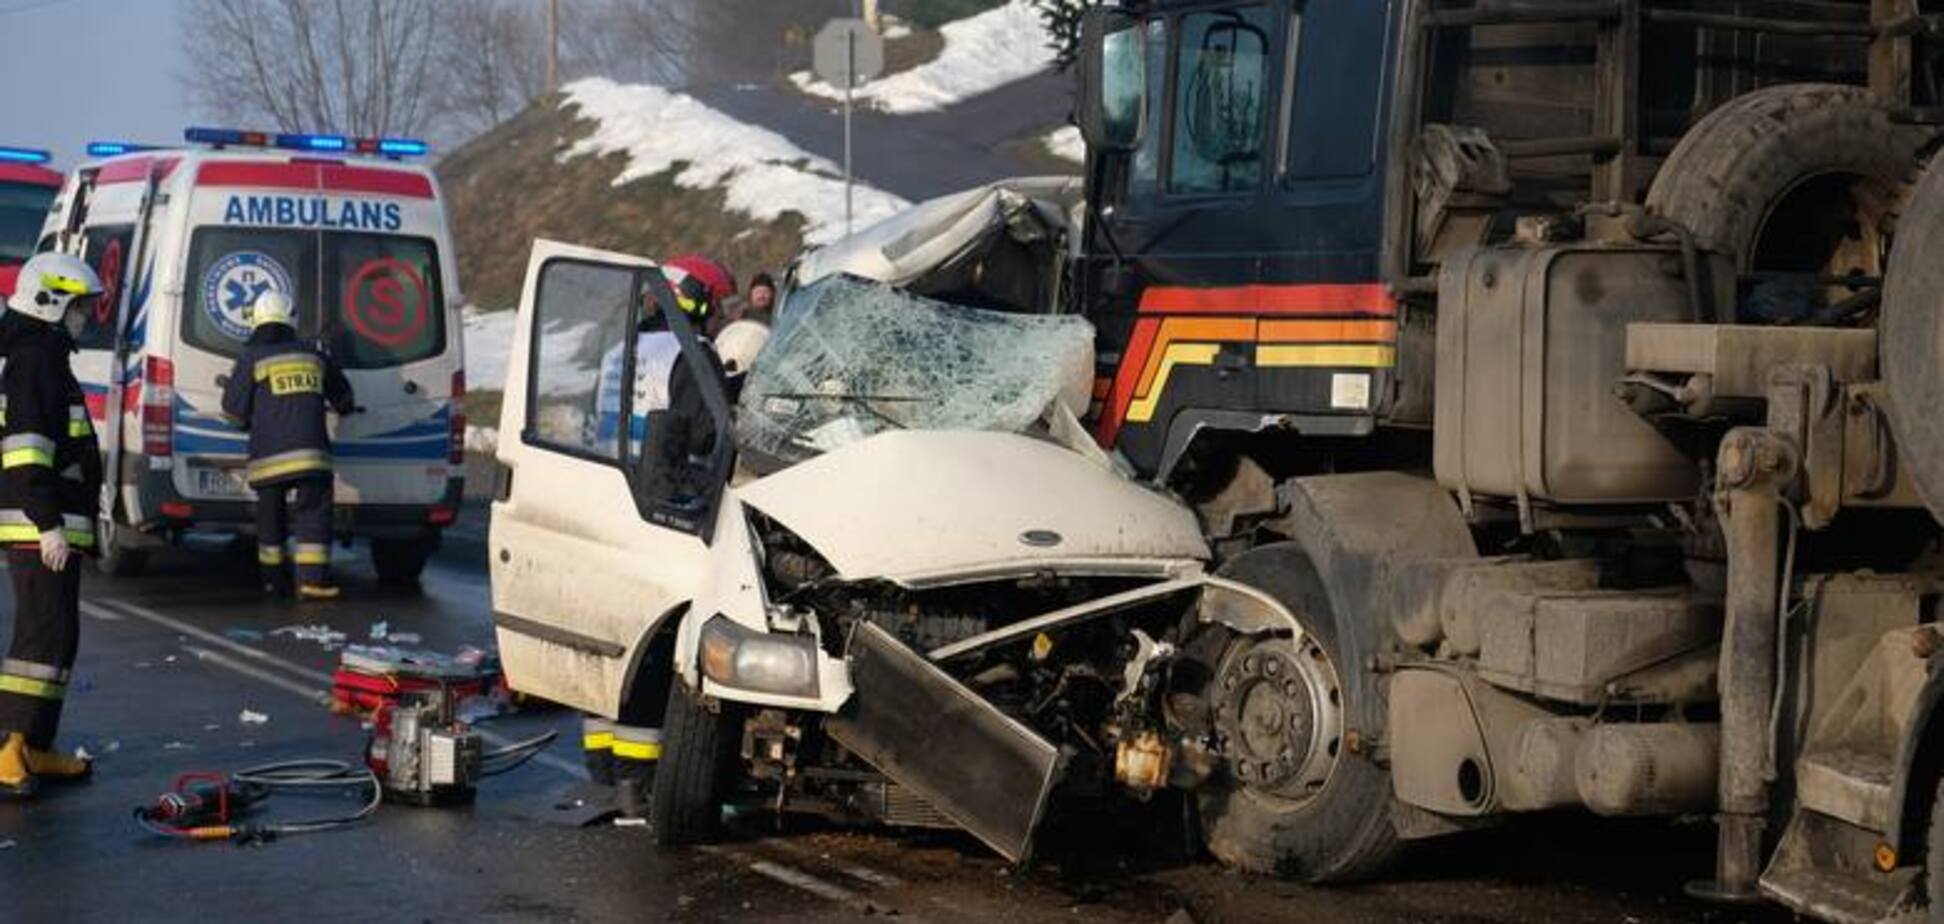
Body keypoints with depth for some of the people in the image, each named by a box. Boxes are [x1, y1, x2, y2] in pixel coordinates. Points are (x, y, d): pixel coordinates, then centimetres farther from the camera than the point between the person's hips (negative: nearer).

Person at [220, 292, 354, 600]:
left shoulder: (252, 358, 3)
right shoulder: (313, 354, 14)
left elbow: (233, 410, 3)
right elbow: (342, 395, 28)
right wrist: (342, 409, 51)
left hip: (268, 456, 0)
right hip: (308, 453, 1)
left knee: (270, 517, 11)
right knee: (312, 515, -2)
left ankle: (274, 581, 17)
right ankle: (312, 580, -12)